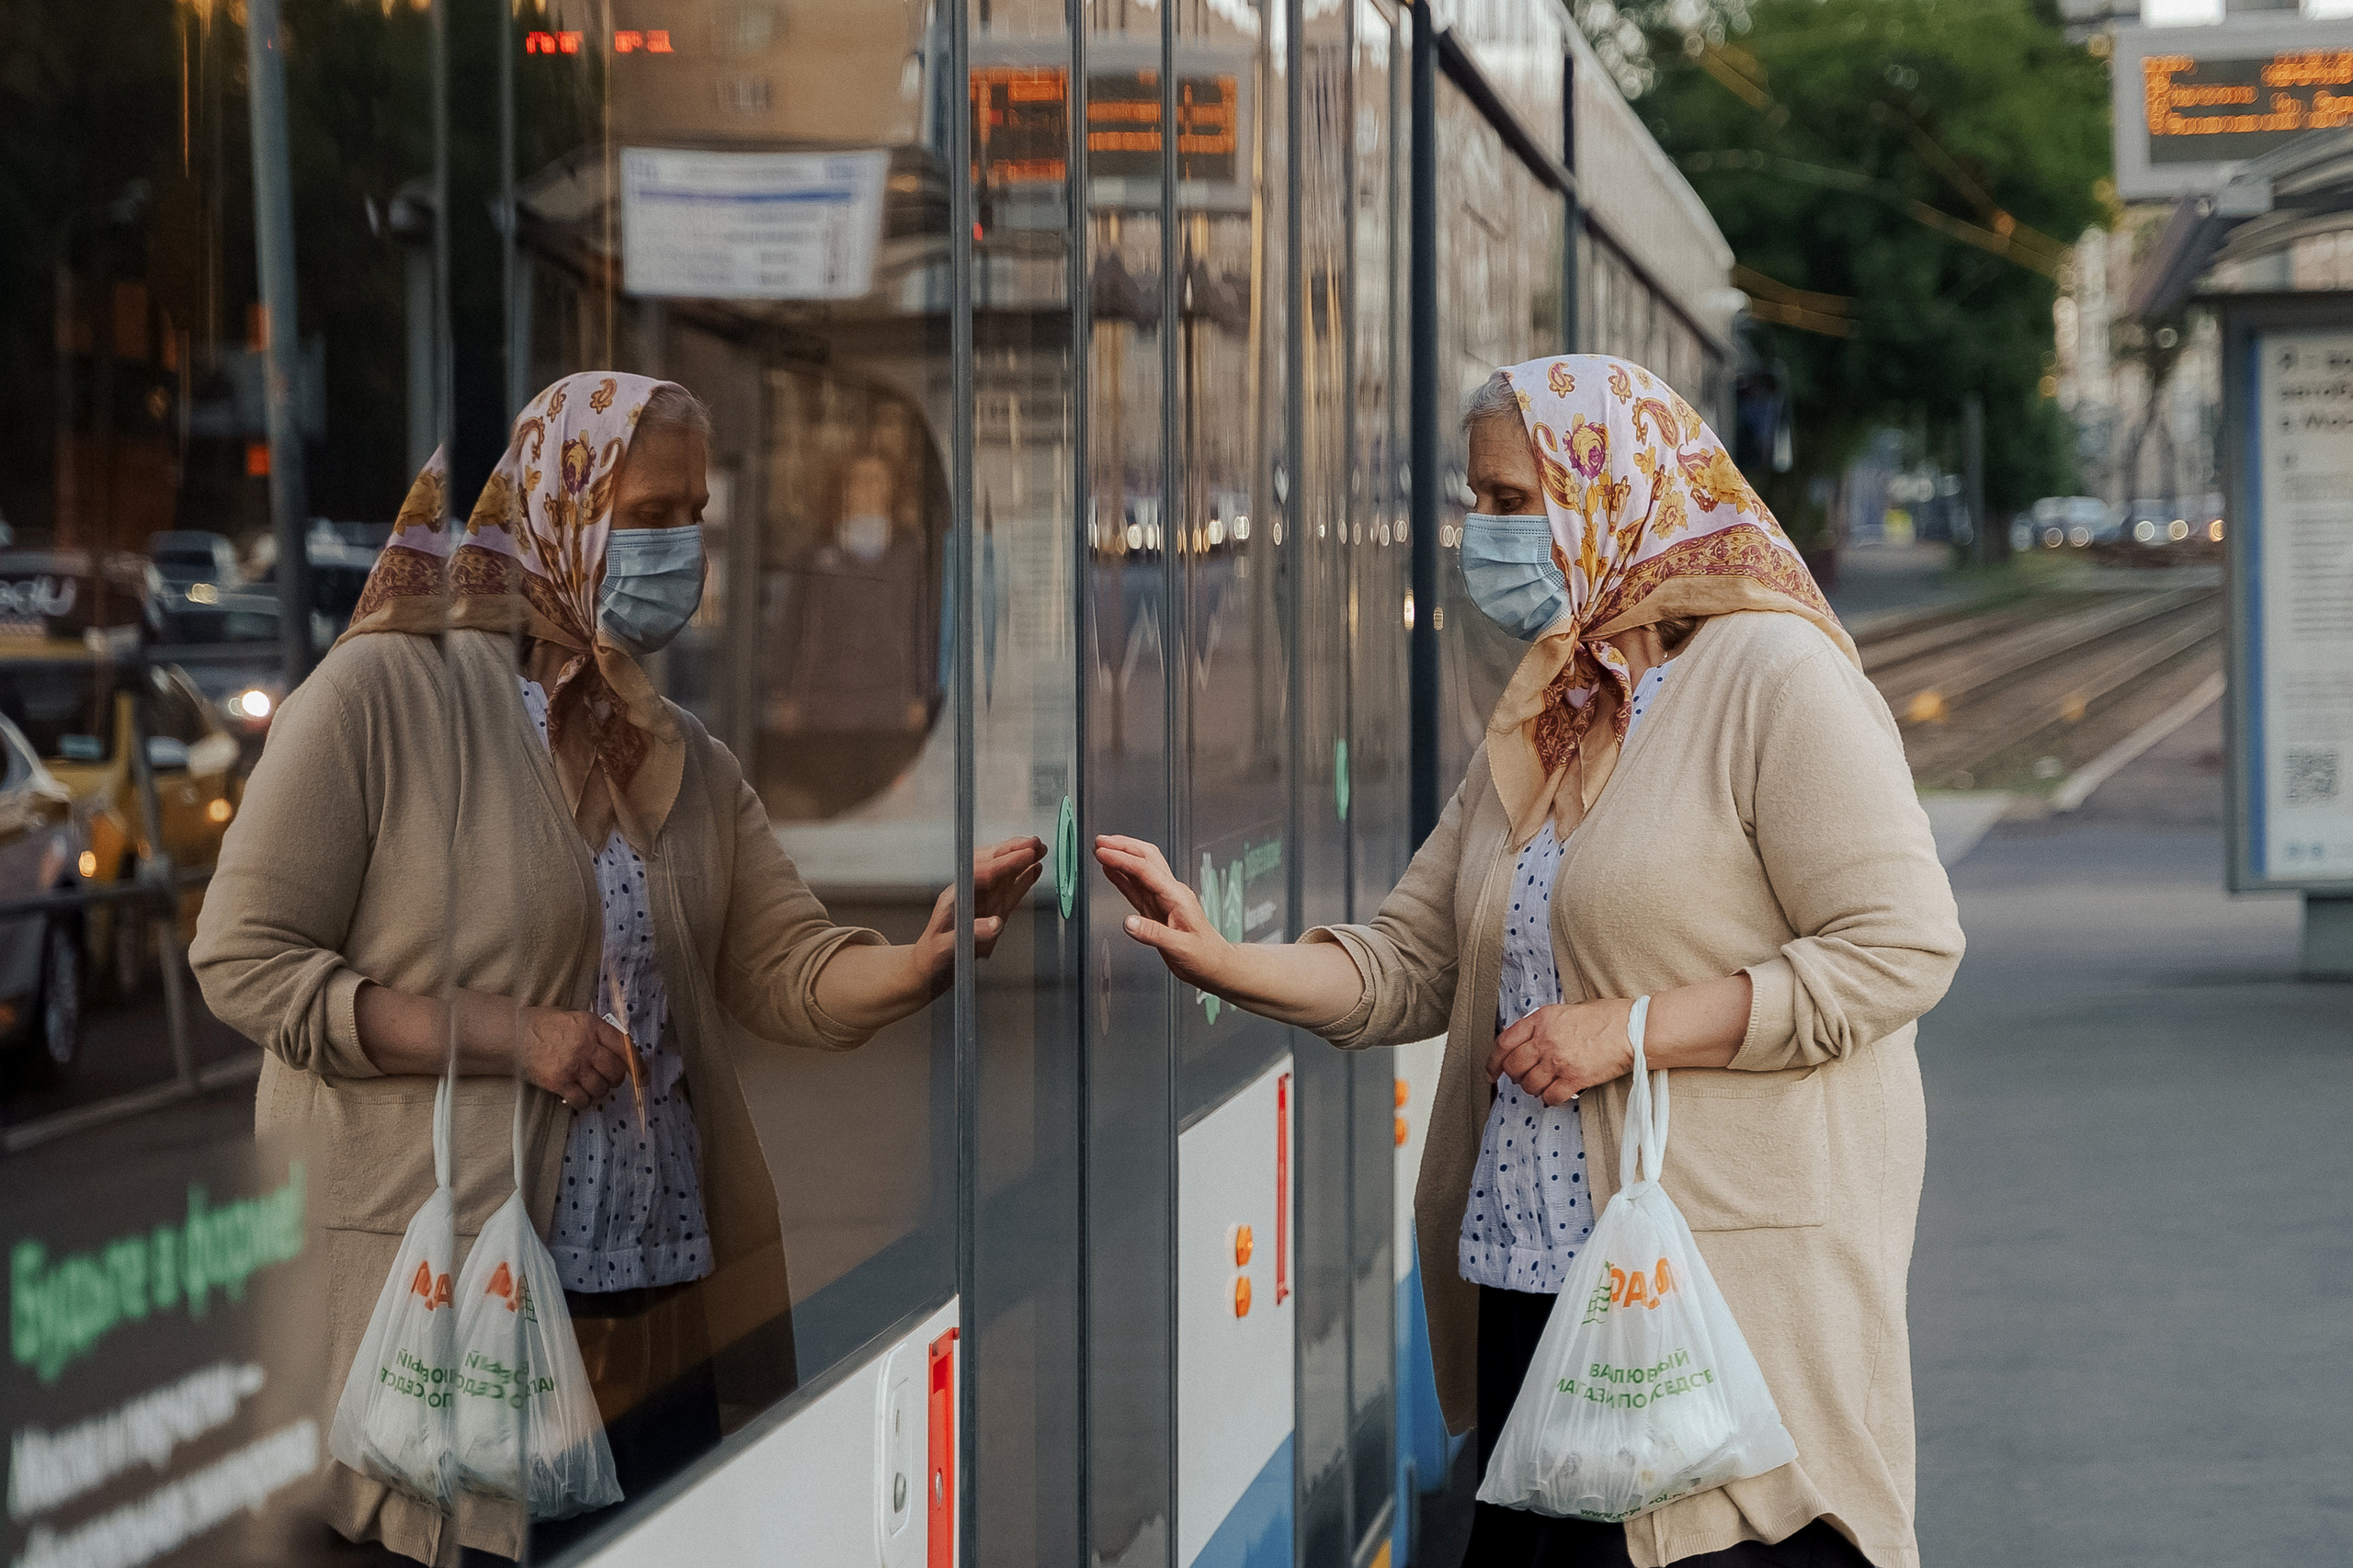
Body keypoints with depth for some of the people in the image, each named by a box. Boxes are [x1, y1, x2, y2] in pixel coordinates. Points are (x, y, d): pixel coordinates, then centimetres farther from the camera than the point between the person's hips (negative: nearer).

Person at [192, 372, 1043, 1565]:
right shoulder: (382, 694, -7)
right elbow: (243, 960, -10)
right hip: (440, 1294, -6)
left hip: (656, 1302, 6)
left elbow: (790, 970, 6)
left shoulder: (687, 763, 14)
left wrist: (921, 965, -16)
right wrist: (507, 1037, -16)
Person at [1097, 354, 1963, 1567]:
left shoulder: (1771, 674, -8)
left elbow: (1900, 946, -15)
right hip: (1537, 1286, 8)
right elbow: (1408, 964, 16)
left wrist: (1632, 1028, -16)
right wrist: (1224, 962, -2)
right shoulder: (1537, 722, 17)